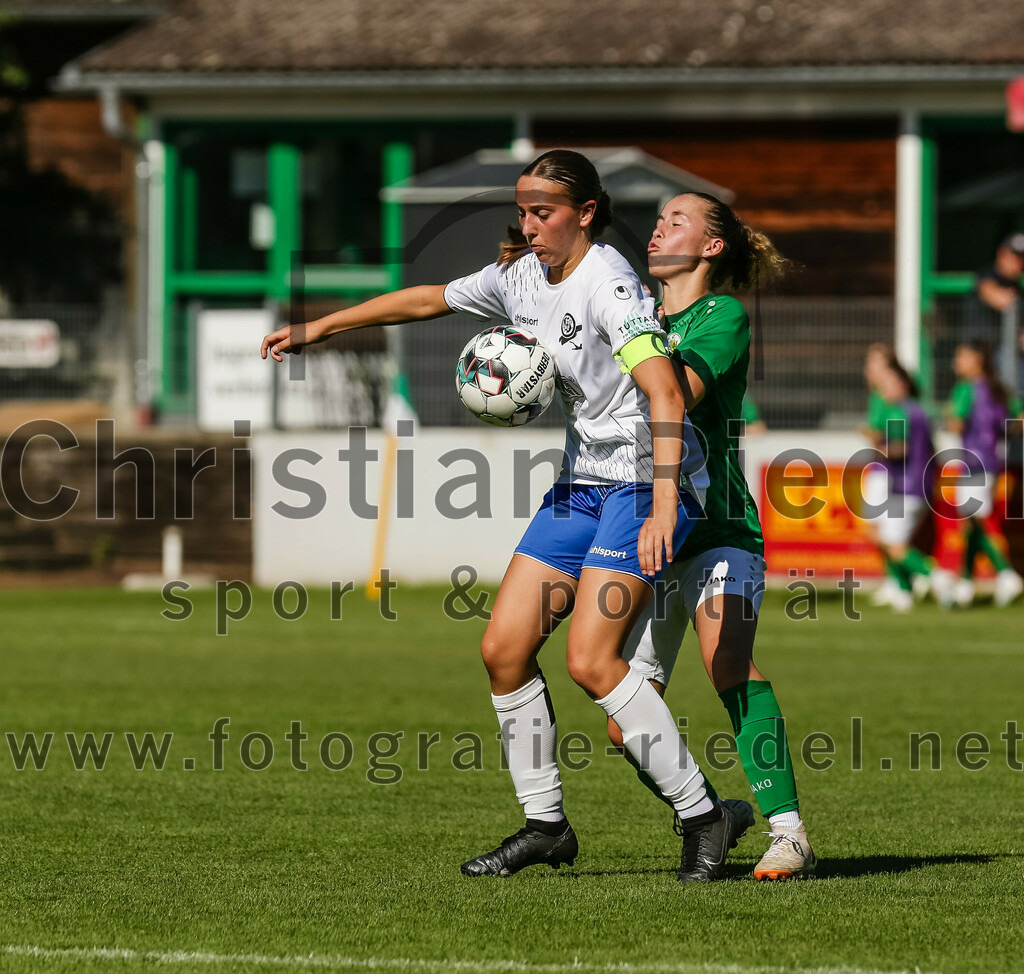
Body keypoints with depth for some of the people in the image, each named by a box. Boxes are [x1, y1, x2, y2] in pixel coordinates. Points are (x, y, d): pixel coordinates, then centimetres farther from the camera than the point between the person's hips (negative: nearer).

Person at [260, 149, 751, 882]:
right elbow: (427, 301, 24)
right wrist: (318, 329, 28)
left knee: (591, 661, -19)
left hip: (647, 483, -9)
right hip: (581, 484, 9)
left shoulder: (607, 283, -18)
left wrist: (663, 508, -36)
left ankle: (705, 816, -11)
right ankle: (546, 825, 13)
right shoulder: (520, 278, 8)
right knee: (504, 649, 2)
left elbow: (665, 392, -27)